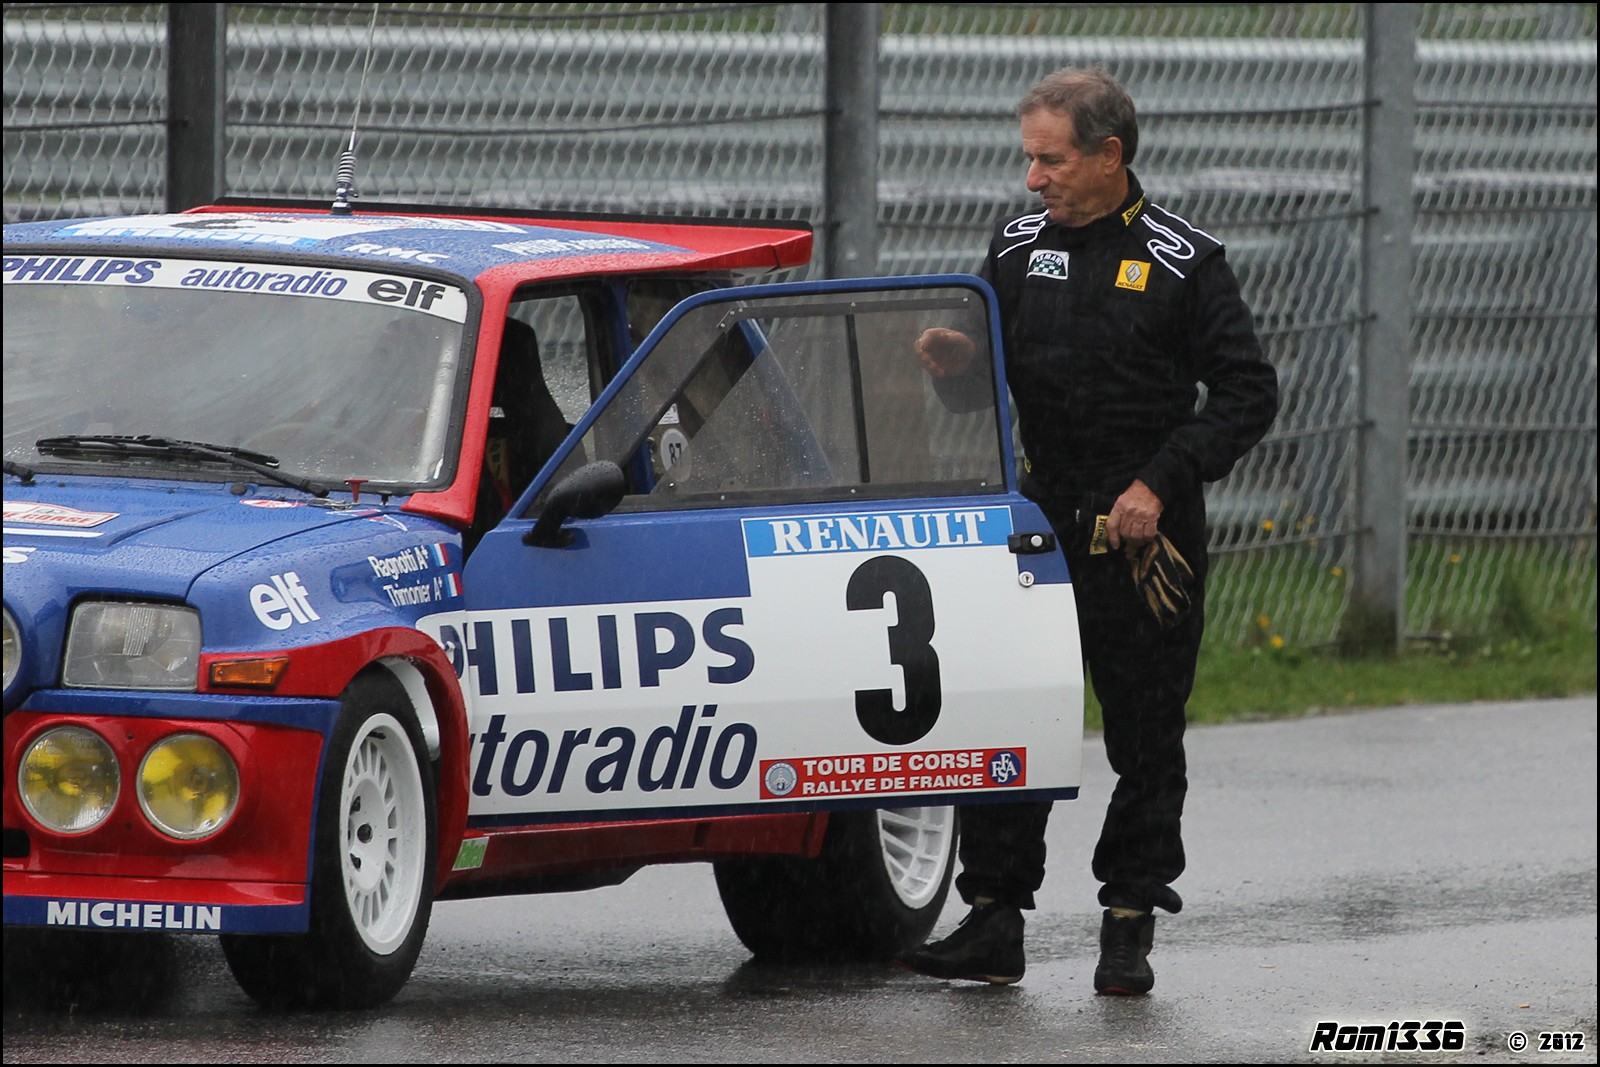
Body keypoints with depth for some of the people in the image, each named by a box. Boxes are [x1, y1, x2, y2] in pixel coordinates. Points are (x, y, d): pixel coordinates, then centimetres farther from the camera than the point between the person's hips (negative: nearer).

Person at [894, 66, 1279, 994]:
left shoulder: (1184, 262, -4)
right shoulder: (1019, 249, 8)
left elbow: (1248, 393, -5)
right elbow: (992, 378, 16)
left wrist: (1162, 483, -14)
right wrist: (954, 363, -8)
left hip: (1145, 536, -4)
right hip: (1039, 524, 4)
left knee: (1146, 737, 3)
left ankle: (1130, 930, 11)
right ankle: (995, 925, 3)